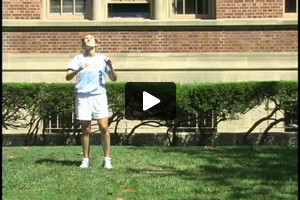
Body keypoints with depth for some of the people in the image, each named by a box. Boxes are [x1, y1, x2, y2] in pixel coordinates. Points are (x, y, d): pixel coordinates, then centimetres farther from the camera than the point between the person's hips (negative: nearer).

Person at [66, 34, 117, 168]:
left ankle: (107, 159, -2)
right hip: (83, 96, 0)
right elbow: (68, 77, -3)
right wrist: (78, 69, -22)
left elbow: (113, 79, 9)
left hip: (99, 95, 0)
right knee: (85, 129, 3)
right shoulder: (78, 59, 7)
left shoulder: (102, 58, 9)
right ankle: (86, 159, 11)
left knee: (104, 127, -9)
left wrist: (111, 68, -12)